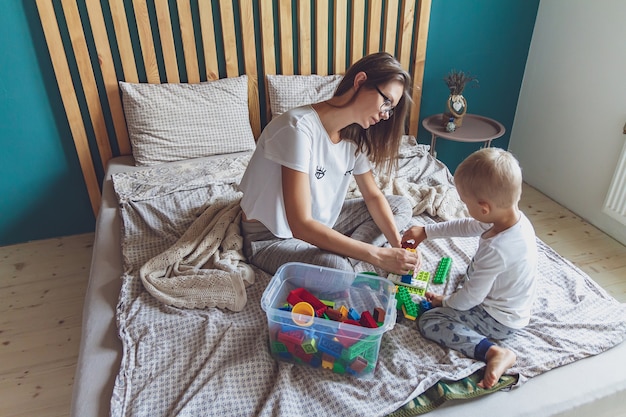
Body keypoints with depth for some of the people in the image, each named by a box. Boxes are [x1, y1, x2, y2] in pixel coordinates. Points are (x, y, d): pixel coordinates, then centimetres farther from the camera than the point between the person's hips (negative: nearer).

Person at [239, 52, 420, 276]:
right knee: (335, 267, -37)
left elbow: (373, 195, 4)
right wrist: (377, 255, -31)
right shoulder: (300, 128, -28)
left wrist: (398, 244, -13)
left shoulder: (354, 135, -4)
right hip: (271, 237, -8)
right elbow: (301, 226, -33)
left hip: (320, 224, 9)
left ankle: (344, 258, -13)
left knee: (400, 206, 3)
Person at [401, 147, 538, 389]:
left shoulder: (495, 250, -38)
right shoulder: (517, 218, -13)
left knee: (428, 322, -12)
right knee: (470, 270, 31)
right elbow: (467, 227, 3)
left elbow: (470, 297, -26)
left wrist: (445, 302, -6)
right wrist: (426, 231, 3)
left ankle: (493, 351, -19)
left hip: (498, 320, -9)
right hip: (517, 308, 9)